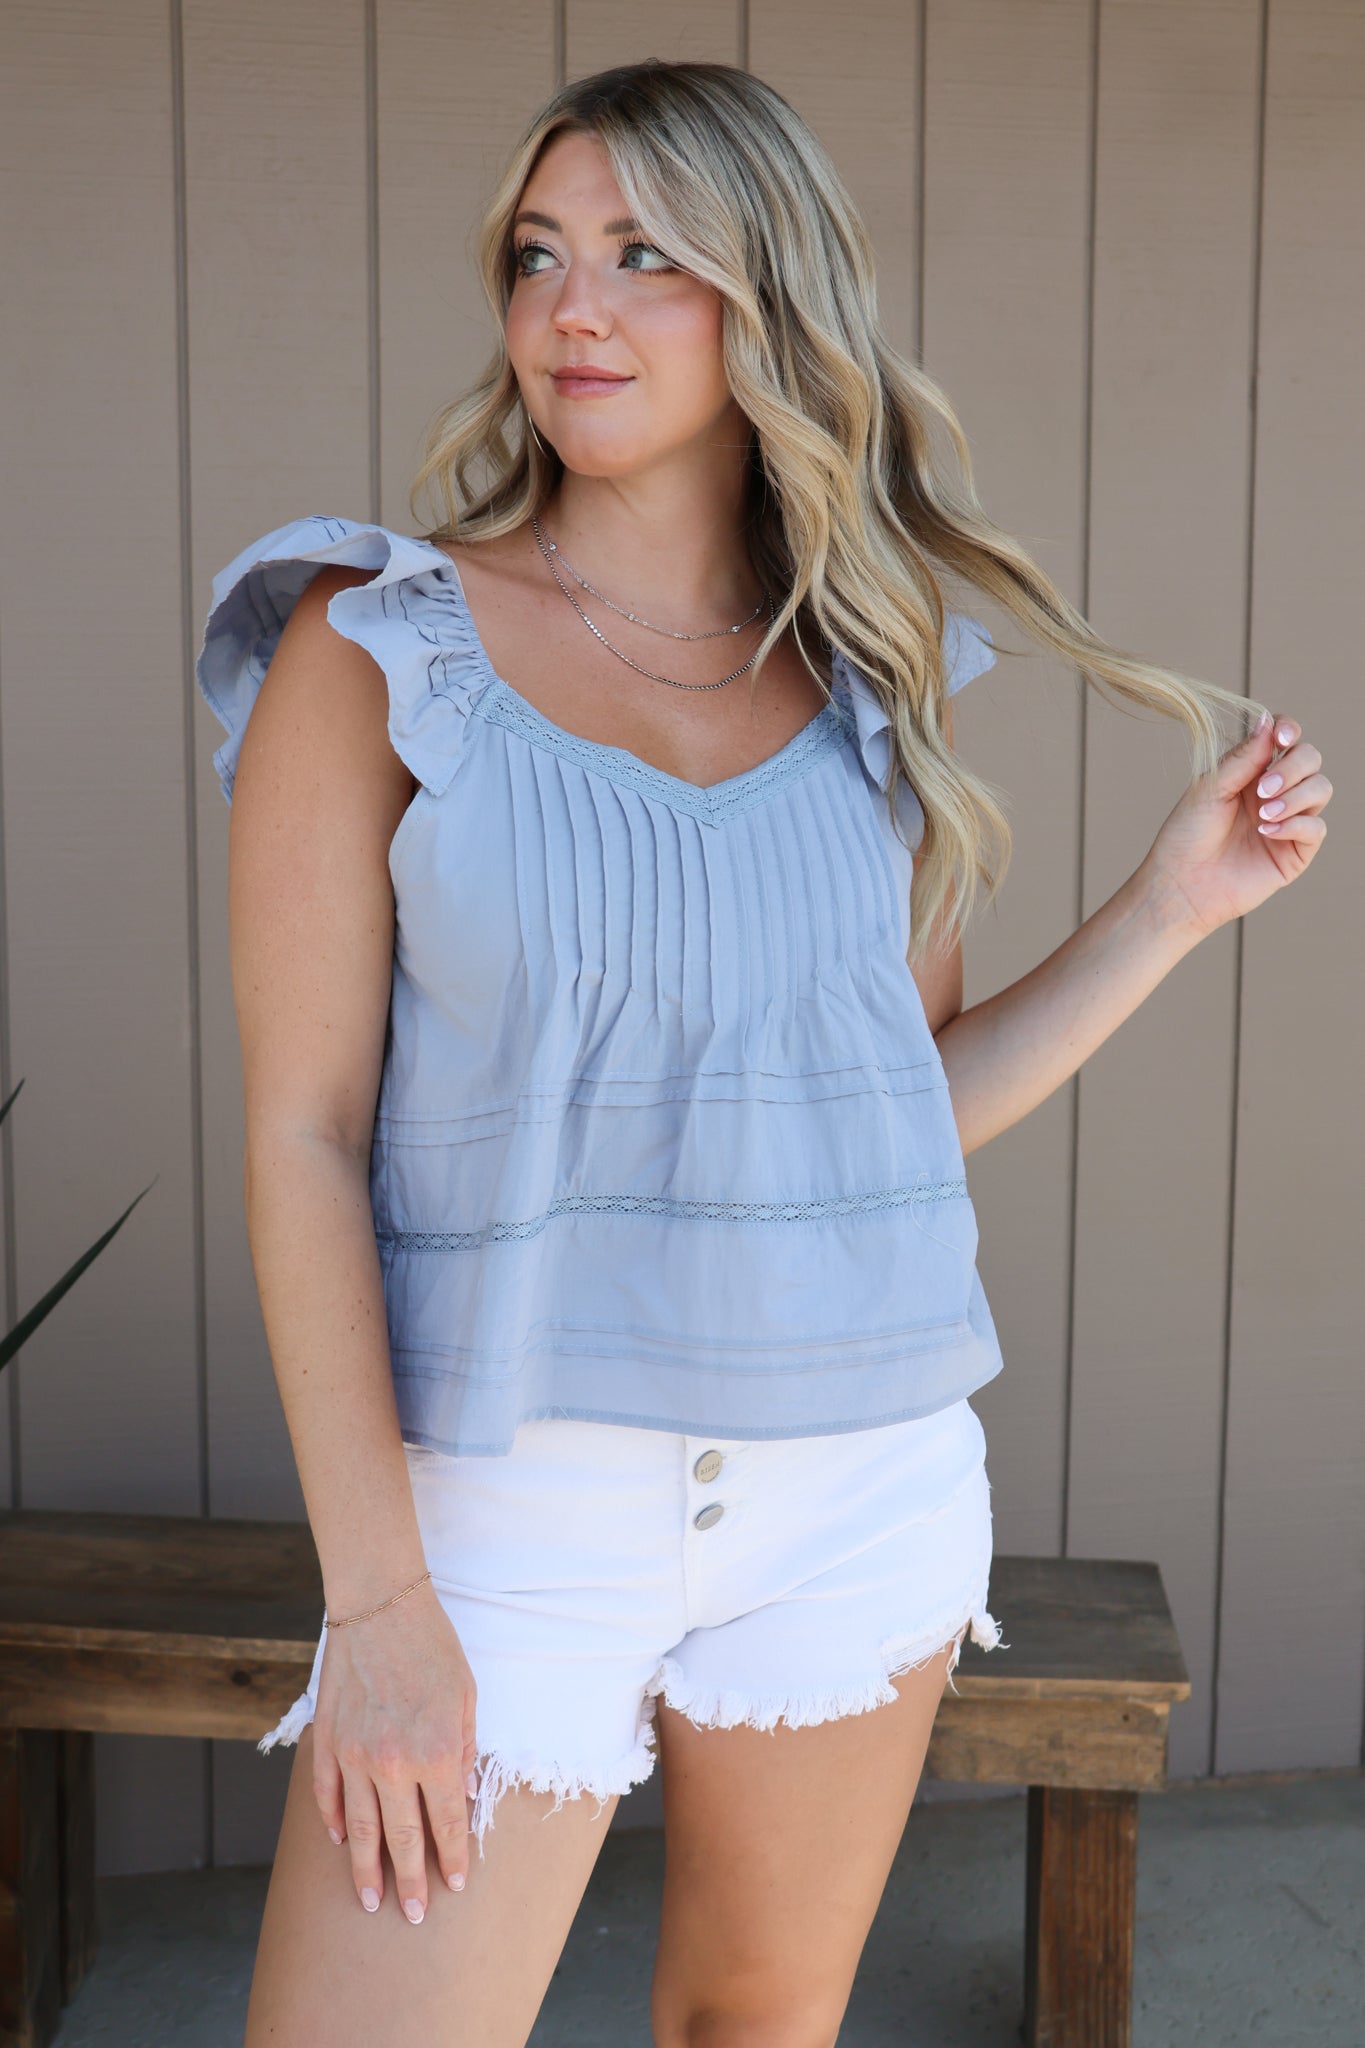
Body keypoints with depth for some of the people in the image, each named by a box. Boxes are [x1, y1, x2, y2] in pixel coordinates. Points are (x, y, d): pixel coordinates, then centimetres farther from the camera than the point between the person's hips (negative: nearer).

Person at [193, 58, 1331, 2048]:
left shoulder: (869, 682, 4)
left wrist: (1180, 899, -1)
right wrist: (379, 1601, -14)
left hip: (861, 1472, 4)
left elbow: (923, 1091, 10)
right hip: (518, 1483, -3)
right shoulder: (374, 653, -7)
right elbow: (304, 1135, -10)